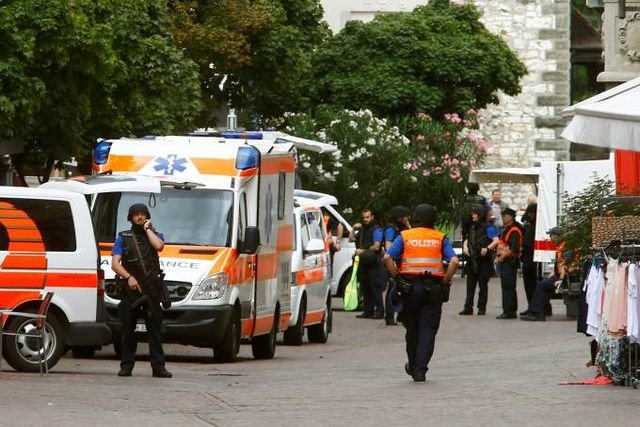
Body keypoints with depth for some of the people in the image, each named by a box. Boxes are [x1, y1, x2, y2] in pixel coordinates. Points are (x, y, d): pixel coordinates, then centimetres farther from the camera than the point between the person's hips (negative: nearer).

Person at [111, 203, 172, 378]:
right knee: (128, 328, 1)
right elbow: (115, 264, 3)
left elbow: (158, 245, -10)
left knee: (155, 328, -2)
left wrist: (147, 229, 0)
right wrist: (128, 277, -12)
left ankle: (158, 367, -3)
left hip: (152, 289, 0)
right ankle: (126, 366, 5)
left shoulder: (154, 235, 15)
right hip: (130, 289, 0)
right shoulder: (123, 238, 13)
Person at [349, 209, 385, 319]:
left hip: (374, 263, -8)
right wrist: (353, 229, 11)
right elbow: (351, 239, 23)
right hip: (363, 263, 8)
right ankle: (368, 311, 12)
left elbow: (376, 247, -13)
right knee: (365, 289, 8)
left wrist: (363, 251, -13)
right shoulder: (362, 230, 20)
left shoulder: (376, 230, -5)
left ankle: (379, 311, -11)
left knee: (375, 288, -10)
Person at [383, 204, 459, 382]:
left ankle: (413, 365, 27)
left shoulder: (404, 236, 5)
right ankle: (420, 369, -6)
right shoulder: (440, 238, 5)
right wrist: (446, 281, 0)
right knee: (428, 330, 2)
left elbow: (387, 257, -8)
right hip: (433, 287, -1)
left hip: (409, 286, 1)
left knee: (412, 328, 15)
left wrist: (396, 277, 0)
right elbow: (454, 261, -8)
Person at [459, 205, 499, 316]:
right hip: (472, 260, 7)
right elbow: (467, 240, 27)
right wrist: (465, 247, 6)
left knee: (482, 285, 0)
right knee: (470, 285, 4)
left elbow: (496, 240, -17)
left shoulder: (488, 228, -6)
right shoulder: (473, 228, 17)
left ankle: (482, 308, 5)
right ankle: (468, 308, 4)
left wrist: (487, 249, -29)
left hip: (483, 260, -7)